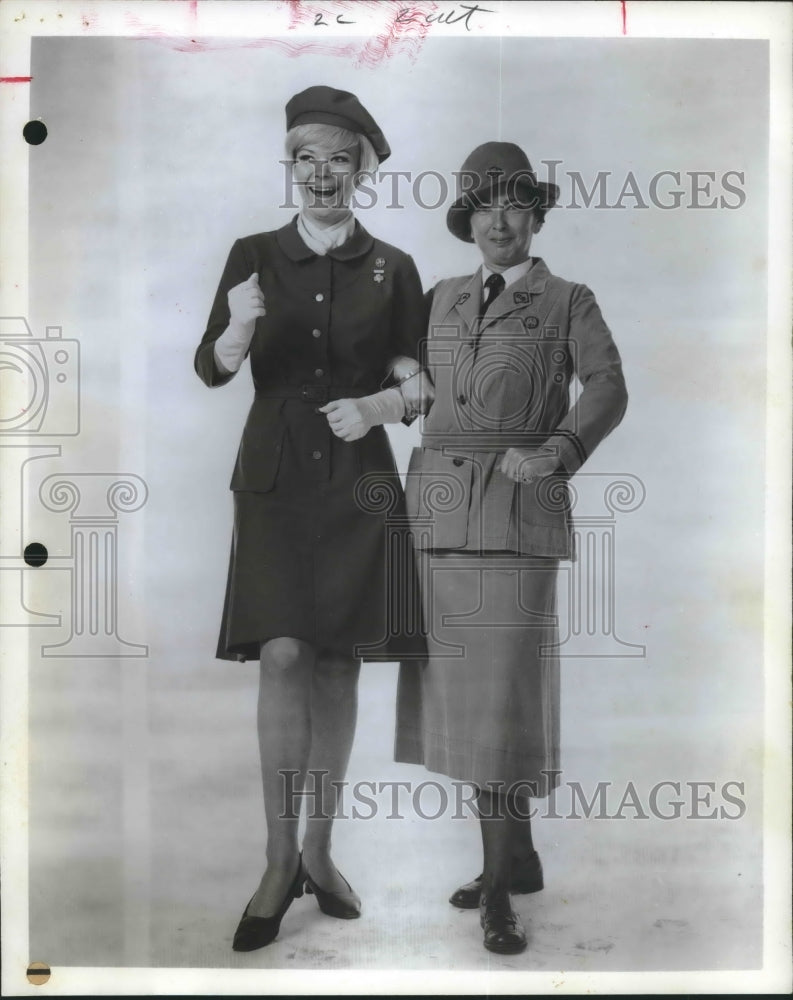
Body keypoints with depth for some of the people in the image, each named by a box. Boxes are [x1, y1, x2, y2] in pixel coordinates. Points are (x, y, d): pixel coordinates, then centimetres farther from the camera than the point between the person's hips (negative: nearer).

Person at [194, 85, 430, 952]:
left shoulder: (391, 268, 6)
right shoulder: (252, 255, 7)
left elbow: (423, 384, 6)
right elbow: (210, 369, 1)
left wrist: (381, 404, -14)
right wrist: (239, 330, -20)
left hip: (357, 479, 1)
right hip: (275, 476, 0)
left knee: (338, 661, 3)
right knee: (283, 655, -11)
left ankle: (319, 855, 18)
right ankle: (279, 862, 3)